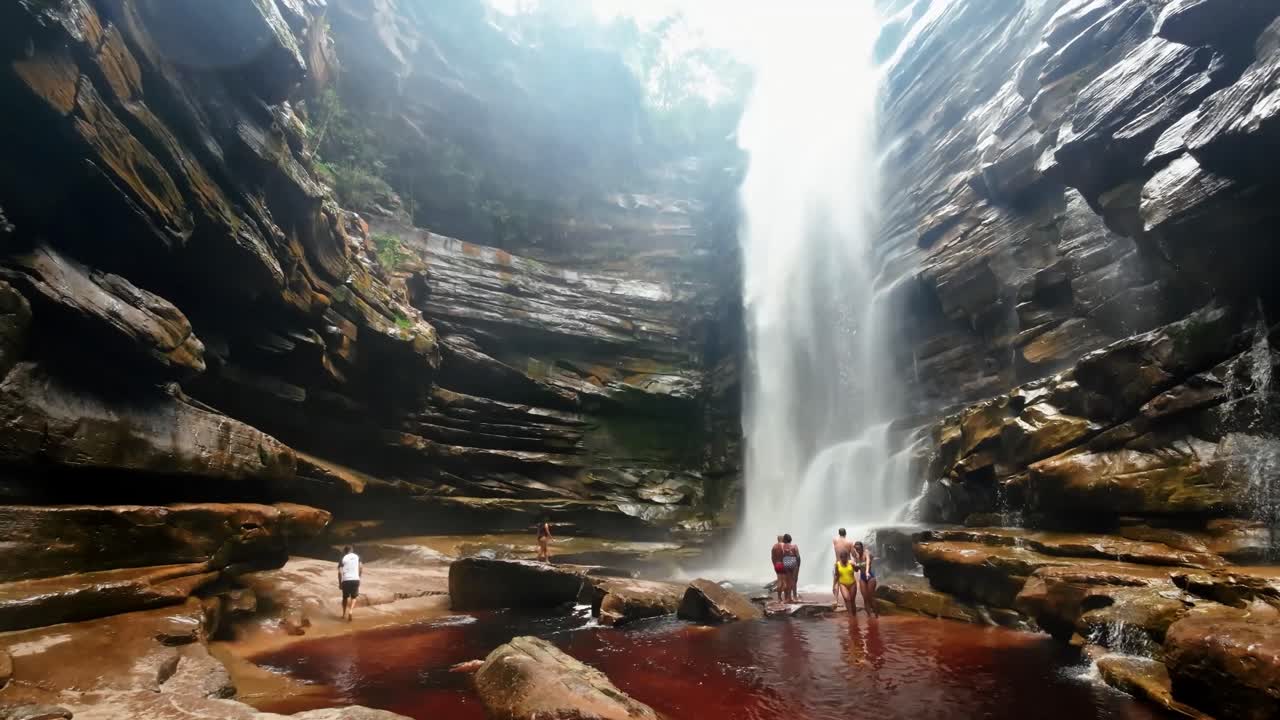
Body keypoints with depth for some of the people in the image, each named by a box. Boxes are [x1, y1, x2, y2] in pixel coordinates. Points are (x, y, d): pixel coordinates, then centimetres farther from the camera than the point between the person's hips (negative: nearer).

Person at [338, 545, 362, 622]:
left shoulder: (343, 559, 3)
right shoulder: (357, 557, 10)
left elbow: (340, 572, -6)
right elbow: (361, 568, 3)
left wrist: (340, 583, 3)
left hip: (346, 580, -1)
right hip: (355, 580, 1)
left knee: (345, 597, 20)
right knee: (353, 597, 17)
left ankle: (344, 615, 29)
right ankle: (350, 611, -8)